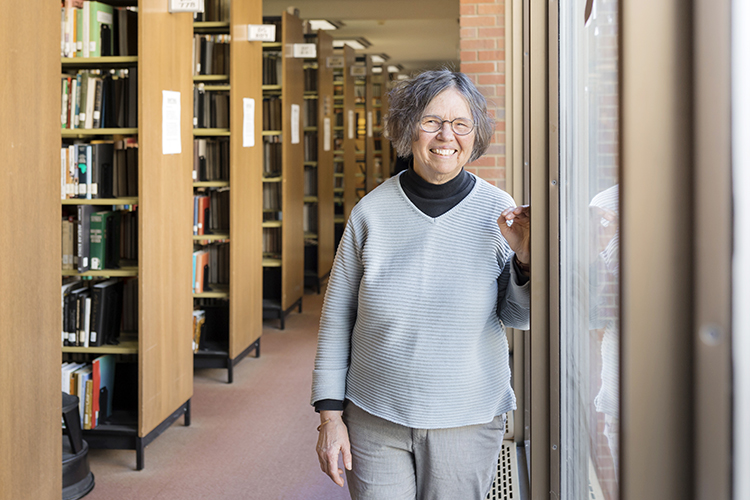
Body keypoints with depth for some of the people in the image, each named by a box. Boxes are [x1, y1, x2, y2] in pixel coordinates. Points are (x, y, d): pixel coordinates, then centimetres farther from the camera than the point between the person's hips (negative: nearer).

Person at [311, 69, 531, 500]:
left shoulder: (497, 212, -5)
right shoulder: (373, 212, -6)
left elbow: (518, 318, 3)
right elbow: (337, 317, 1)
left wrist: (524, 258, -16)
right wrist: (331, 415, 0)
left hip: (468, 423, 1)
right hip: (375, 420, 0)